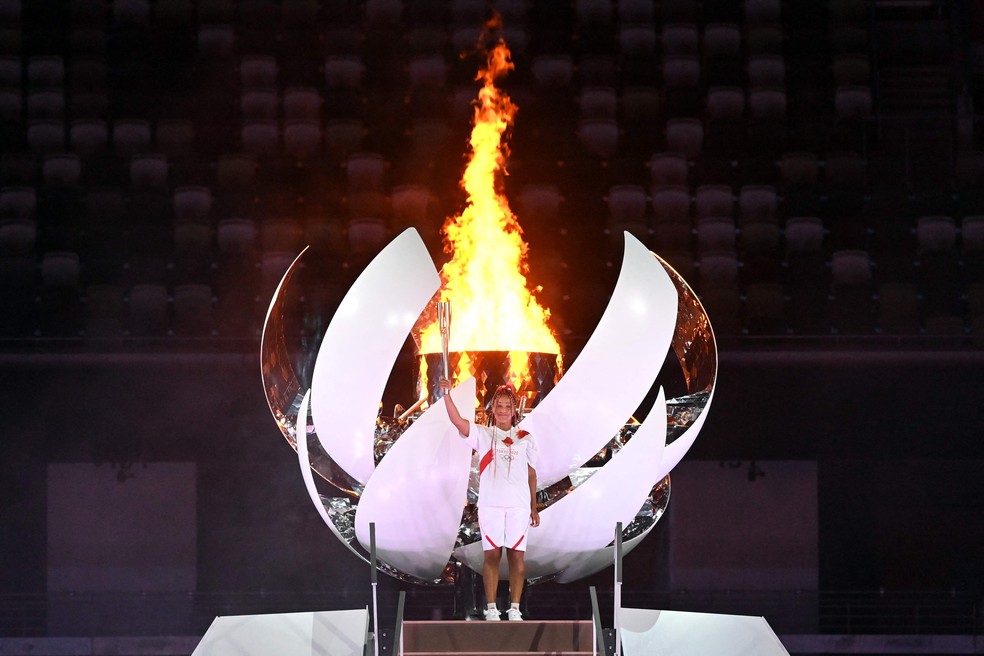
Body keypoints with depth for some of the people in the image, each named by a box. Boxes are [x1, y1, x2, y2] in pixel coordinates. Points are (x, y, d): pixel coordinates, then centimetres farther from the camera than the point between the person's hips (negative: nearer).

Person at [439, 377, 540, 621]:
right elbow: (457, 420, -9)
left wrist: (534, 508, 10)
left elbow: (531, 474, 12)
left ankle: (515, 608, 5)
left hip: (518, 505, 1)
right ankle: (491, 608, 3)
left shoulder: (525, 439, 10)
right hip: (490, 504, -1)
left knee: (517, 555, 0)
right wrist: (447, 394, -23)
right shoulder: (482, 435, 6)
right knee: (492, 555, 0)